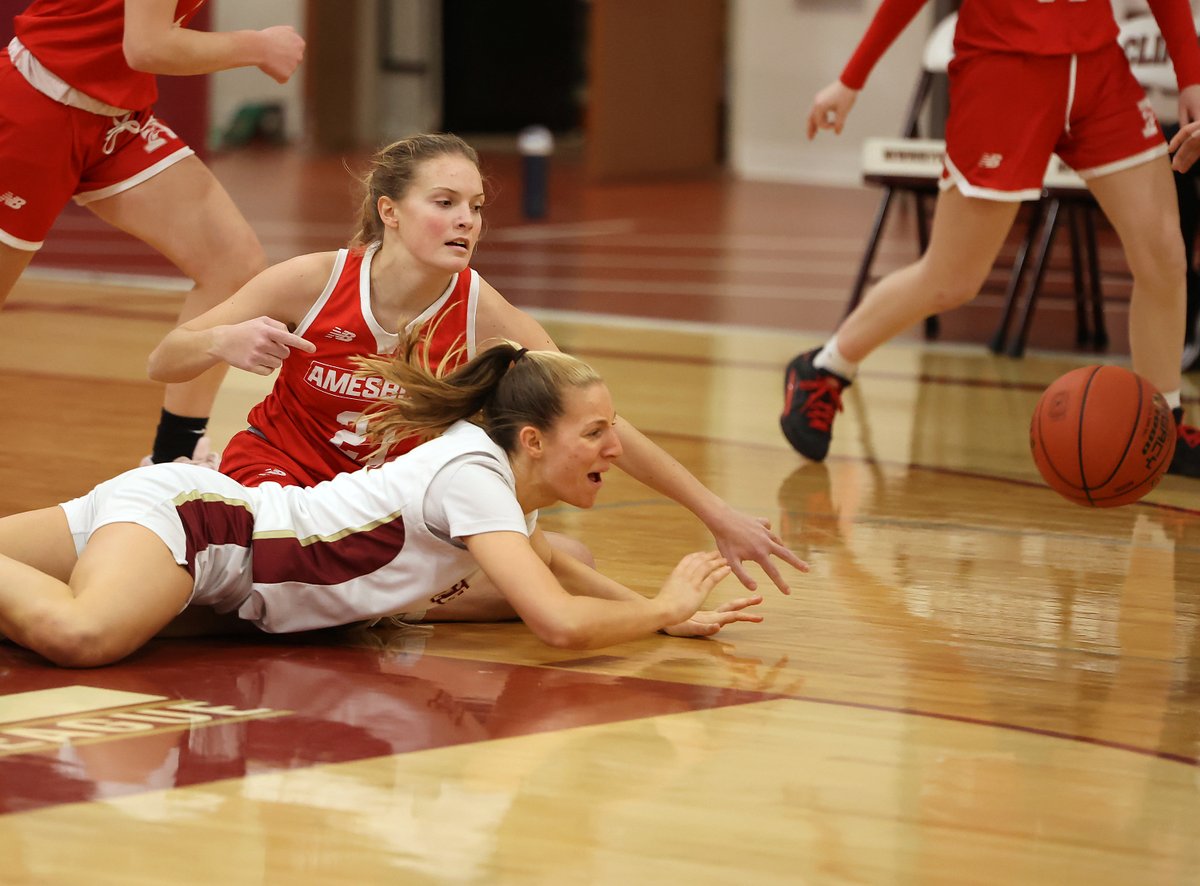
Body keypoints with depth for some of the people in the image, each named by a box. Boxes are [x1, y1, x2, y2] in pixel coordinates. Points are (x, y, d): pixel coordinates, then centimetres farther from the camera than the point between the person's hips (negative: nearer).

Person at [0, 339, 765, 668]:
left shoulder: (516, 489, 8)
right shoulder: (474, 471, -19)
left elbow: (543, 562, 30)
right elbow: (560, 623, -29)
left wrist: (665, 614, 14)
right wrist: (663, 608, -11)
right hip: (181, 514, -10)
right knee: (80, 634, -40)